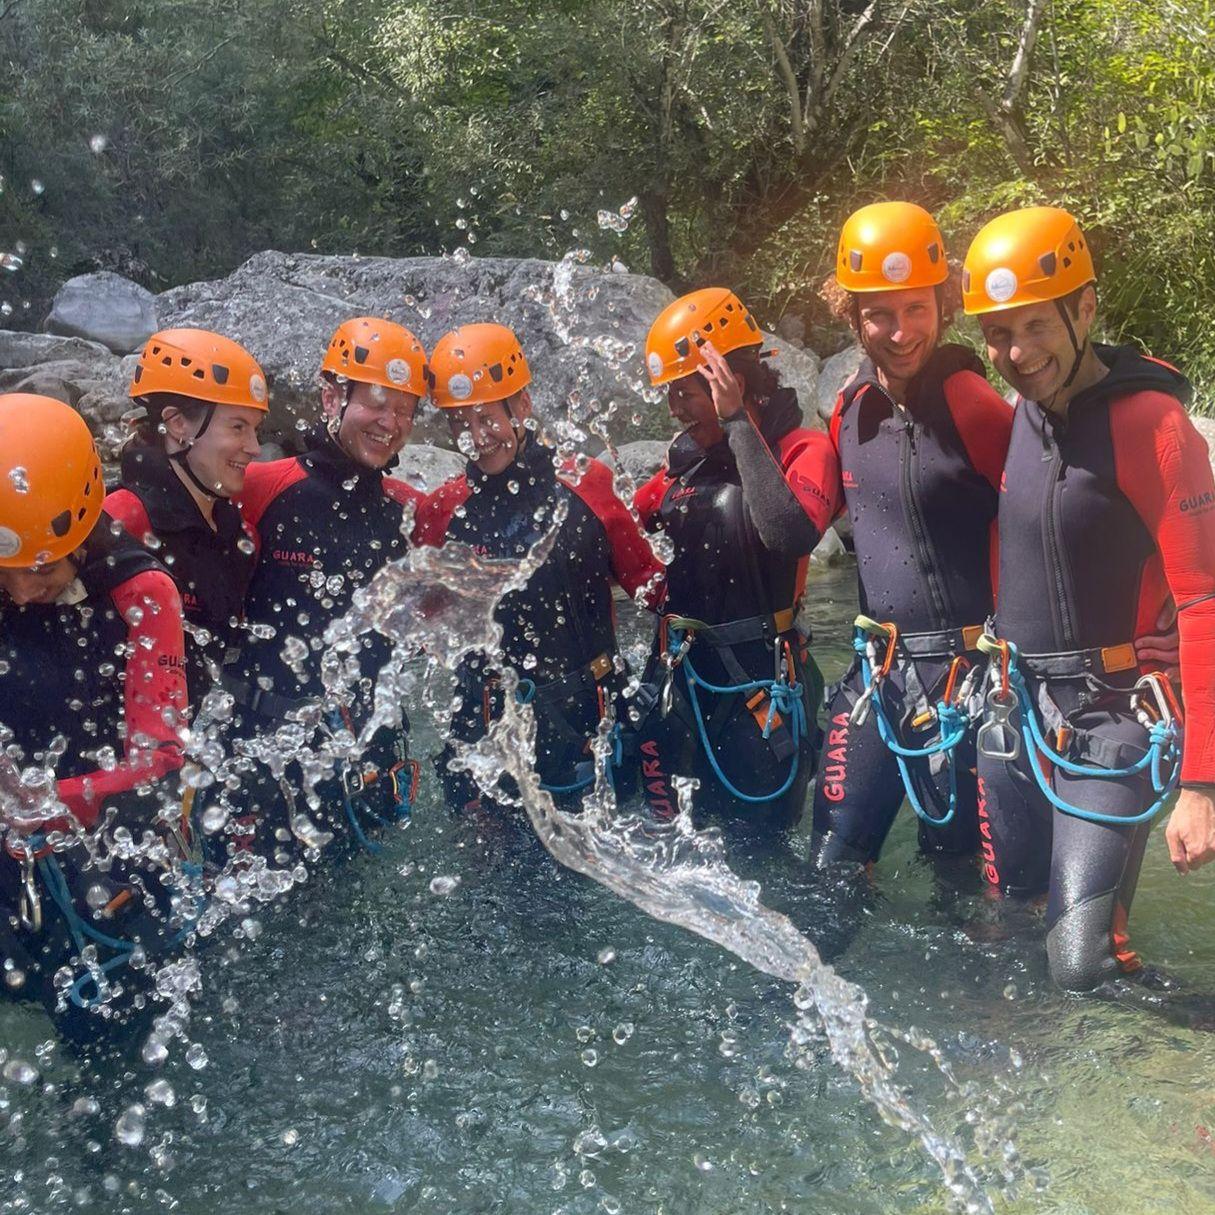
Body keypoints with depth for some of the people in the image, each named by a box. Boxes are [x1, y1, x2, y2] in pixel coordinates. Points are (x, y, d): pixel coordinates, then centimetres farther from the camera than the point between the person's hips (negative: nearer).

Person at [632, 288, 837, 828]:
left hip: (759, 678, -6)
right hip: (681, 671, 6)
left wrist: (738, 423, -25)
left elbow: (791, 535, -31)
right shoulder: (686, 454, 10)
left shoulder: (803, 449, -10)